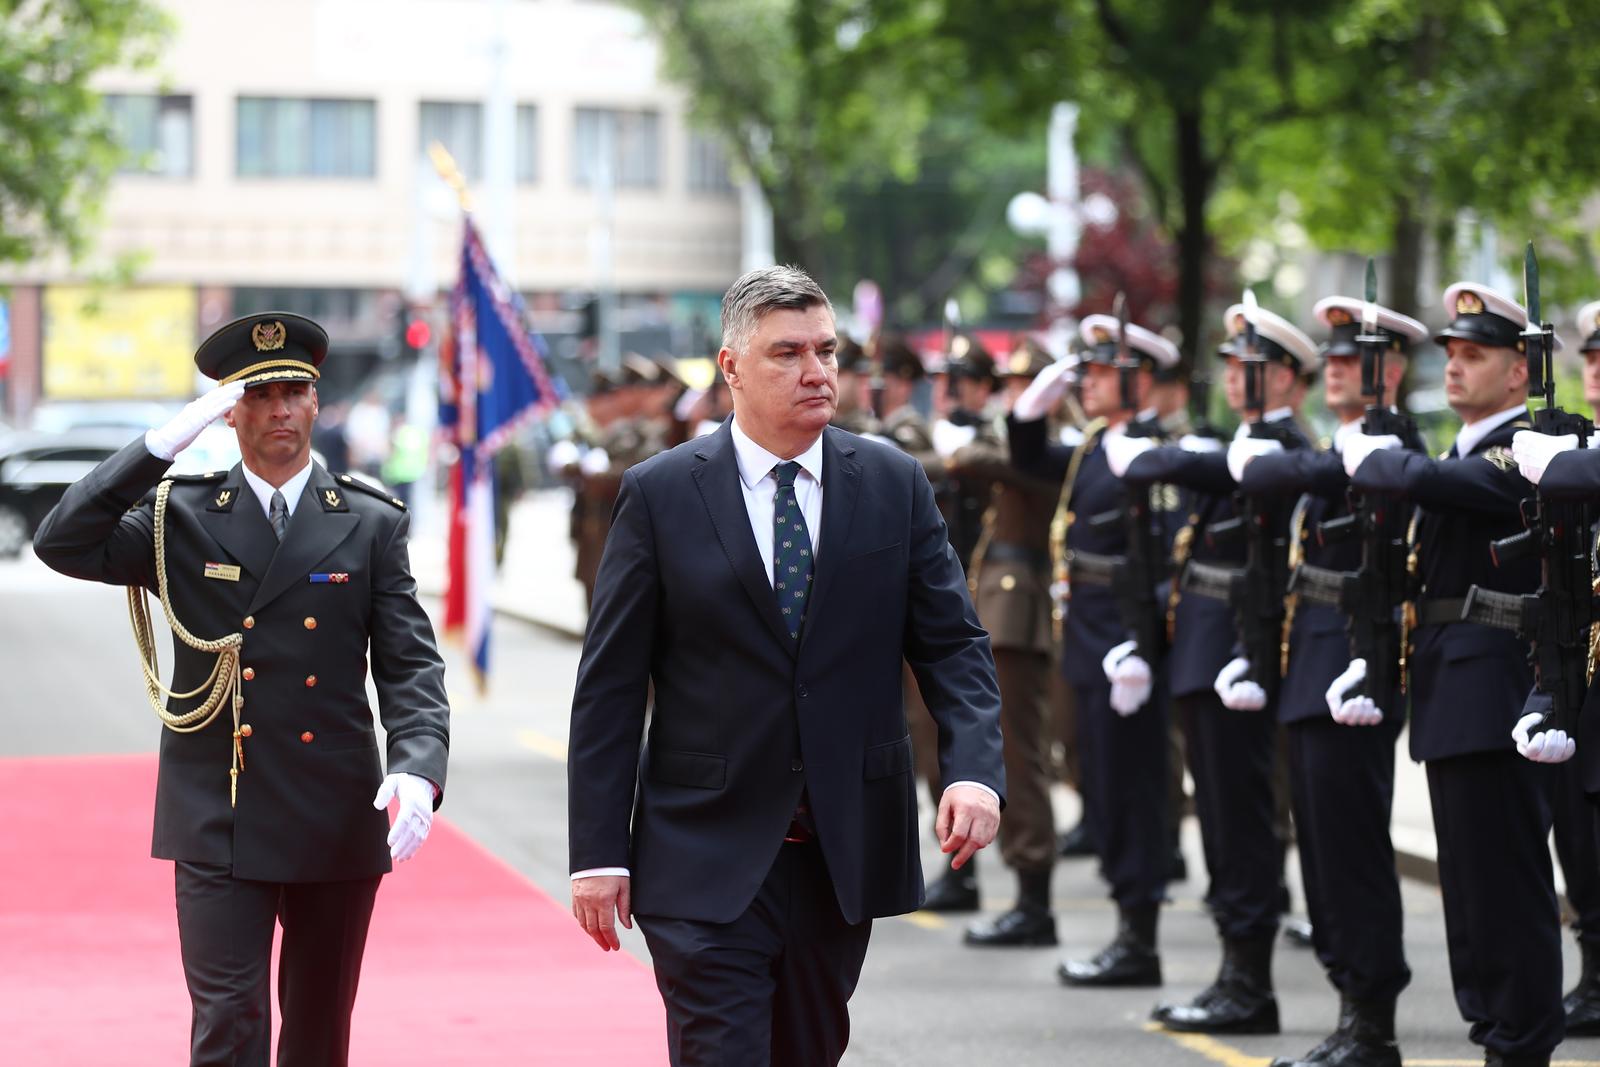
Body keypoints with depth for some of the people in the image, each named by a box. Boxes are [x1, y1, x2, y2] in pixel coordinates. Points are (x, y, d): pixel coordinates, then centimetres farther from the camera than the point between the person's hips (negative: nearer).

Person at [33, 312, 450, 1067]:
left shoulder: (372, 526, 4)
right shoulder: (181, 518, 3)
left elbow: (410, 666, -1)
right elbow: (64, 544, -12)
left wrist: (419, 768, -19)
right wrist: (166, 443, -17)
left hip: (337, 825, 2)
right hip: (218, 825, -2)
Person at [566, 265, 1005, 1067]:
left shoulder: (894, 485, 5)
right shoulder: (660, 494, -2)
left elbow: (953, 645, 4)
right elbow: (610, 686, -2)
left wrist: (975, 770, -15)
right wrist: (598, 851, -7)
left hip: (846, 850, 3)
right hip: (708, 854, -3)